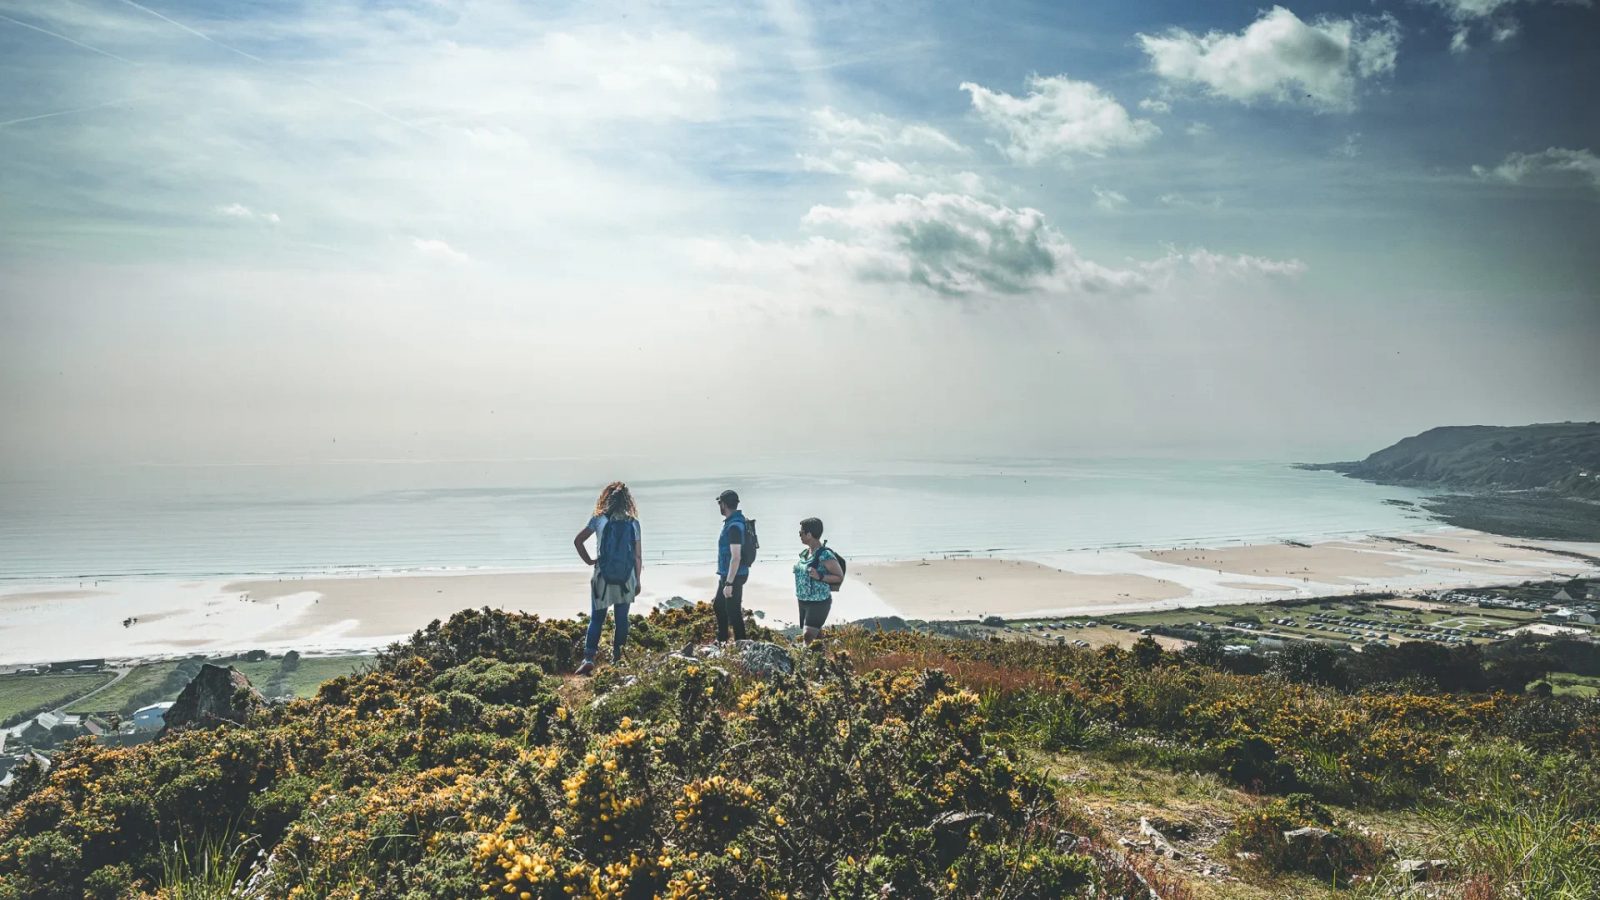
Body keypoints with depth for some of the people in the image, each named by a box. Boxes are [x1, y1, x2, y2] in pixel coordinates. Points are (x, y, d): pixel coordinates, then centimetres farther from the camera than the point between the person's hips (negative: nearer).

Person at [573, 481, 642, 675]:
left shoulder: (599, 519, -2)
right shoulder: (633, 523, 1)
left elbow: (577, 540, -2)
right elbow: (638, 556, 2)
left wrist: (588, 561, 7)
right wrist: (638, 581, 9)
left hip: (602, 577, -1)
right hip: (626, 578, 1)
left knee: (596, 619, 3)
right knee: (622, 618, 14)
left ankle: (589, 658, -9)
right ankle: (617, 655, 21)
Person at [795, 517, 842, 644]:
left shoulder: (825, 555, -18)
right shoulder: (804, 553, 6)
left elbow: (840, 576, -15)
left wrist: (819, 577, -27)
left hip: (819, 603, -8)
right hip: (803, 601, 8)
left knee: (809, 636, -15)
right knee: (816, 635, 14)